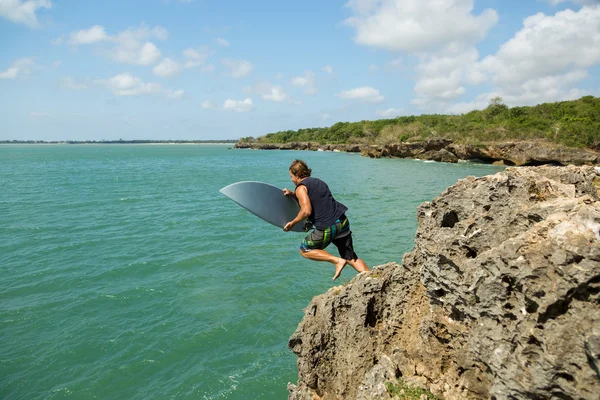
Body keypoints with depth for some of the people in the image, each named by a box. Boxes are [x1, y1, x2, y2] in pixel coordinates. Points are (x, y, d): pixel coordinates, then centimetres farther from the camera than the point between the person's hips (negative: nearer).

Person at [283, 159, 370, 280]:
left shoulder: (301, 188, -4)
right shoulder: (318, 181, 22)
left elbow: (306, 210, -17)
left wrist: (292, 223, -4)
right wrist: (293, 195, 30)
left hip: (327, 228, -8)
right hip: (342, 222, 8)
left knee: (305, 250, 13)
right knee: (351, 258, 15)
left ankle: (337, 261, 0)